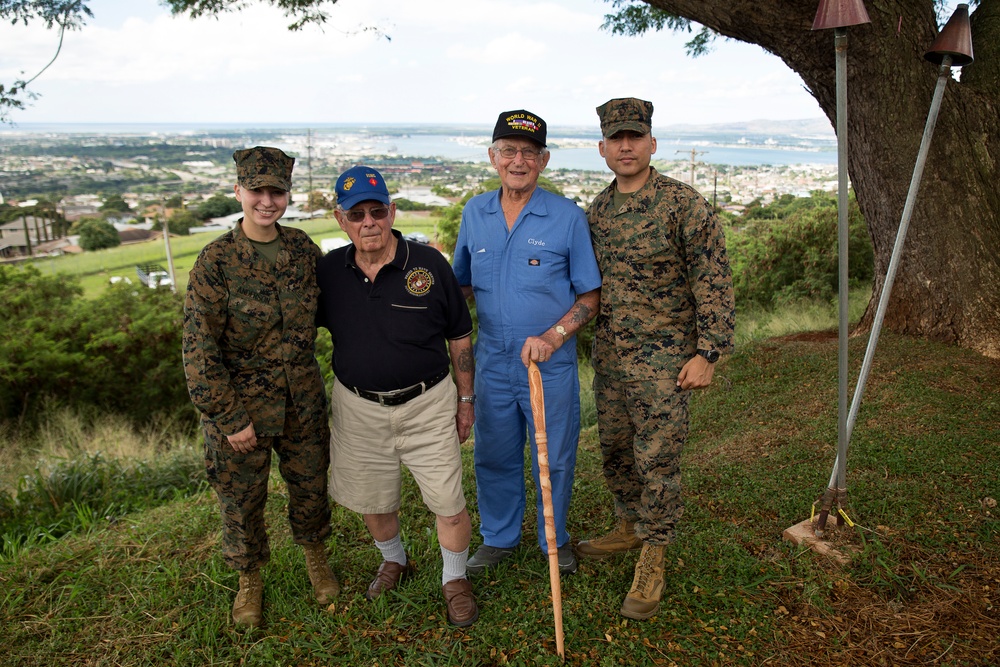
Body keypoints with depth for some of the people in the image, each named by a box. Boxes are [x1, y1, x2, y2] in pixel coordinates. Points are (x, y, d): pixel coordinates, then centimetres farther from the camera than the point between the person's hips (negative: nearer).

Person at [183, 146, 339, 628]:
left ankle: (315, 559, 46)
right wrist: (228, 417, -15)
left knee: (310, 485, 18)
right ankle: (249, 581, 40)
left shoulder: (302, 249, -2)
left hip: (303, 401, 4)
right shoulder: (217, 261, -15)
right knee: (242, 498, 13)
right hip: (241, 403, -3)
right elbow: (199, 347, -15)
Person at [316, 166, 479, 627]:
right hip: (359, 408, 3)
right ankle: (394, 560, 47)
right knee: (372, 502, 17)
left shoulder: (429, 264, -9)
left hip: (427, 403, -2)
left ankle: (454, 579, 28)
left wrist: (466, 399, 3)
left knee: (448, 502, 1)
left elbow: (459, 337, -1)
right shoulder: (329, 271, -3)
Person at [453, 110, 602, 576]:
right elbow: (463, 285, 14)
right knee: (494, 456, 16)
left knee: (554, 459, 11)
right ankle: (498, 537, 39)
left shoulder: (568, 217, -8)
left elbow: (590, 295, -5)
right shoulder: (474, 213, 3)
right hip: (492, 362, 3)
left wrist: (551, 337, -18)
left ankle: (555, 539, 37)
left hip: (551, 363, -3)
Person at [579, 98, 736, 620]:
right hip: (609, 355, 6)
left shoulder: (683, 203, -12)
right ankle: (629, 526, 39)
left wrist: (707, 352, -16)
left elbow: (714, 279, -12)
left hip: (662, 358, -6)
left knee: (657, 460, 0)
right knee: (615, 449, 18)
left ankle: (652, 563, 16)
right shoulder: (598, 208, 7)